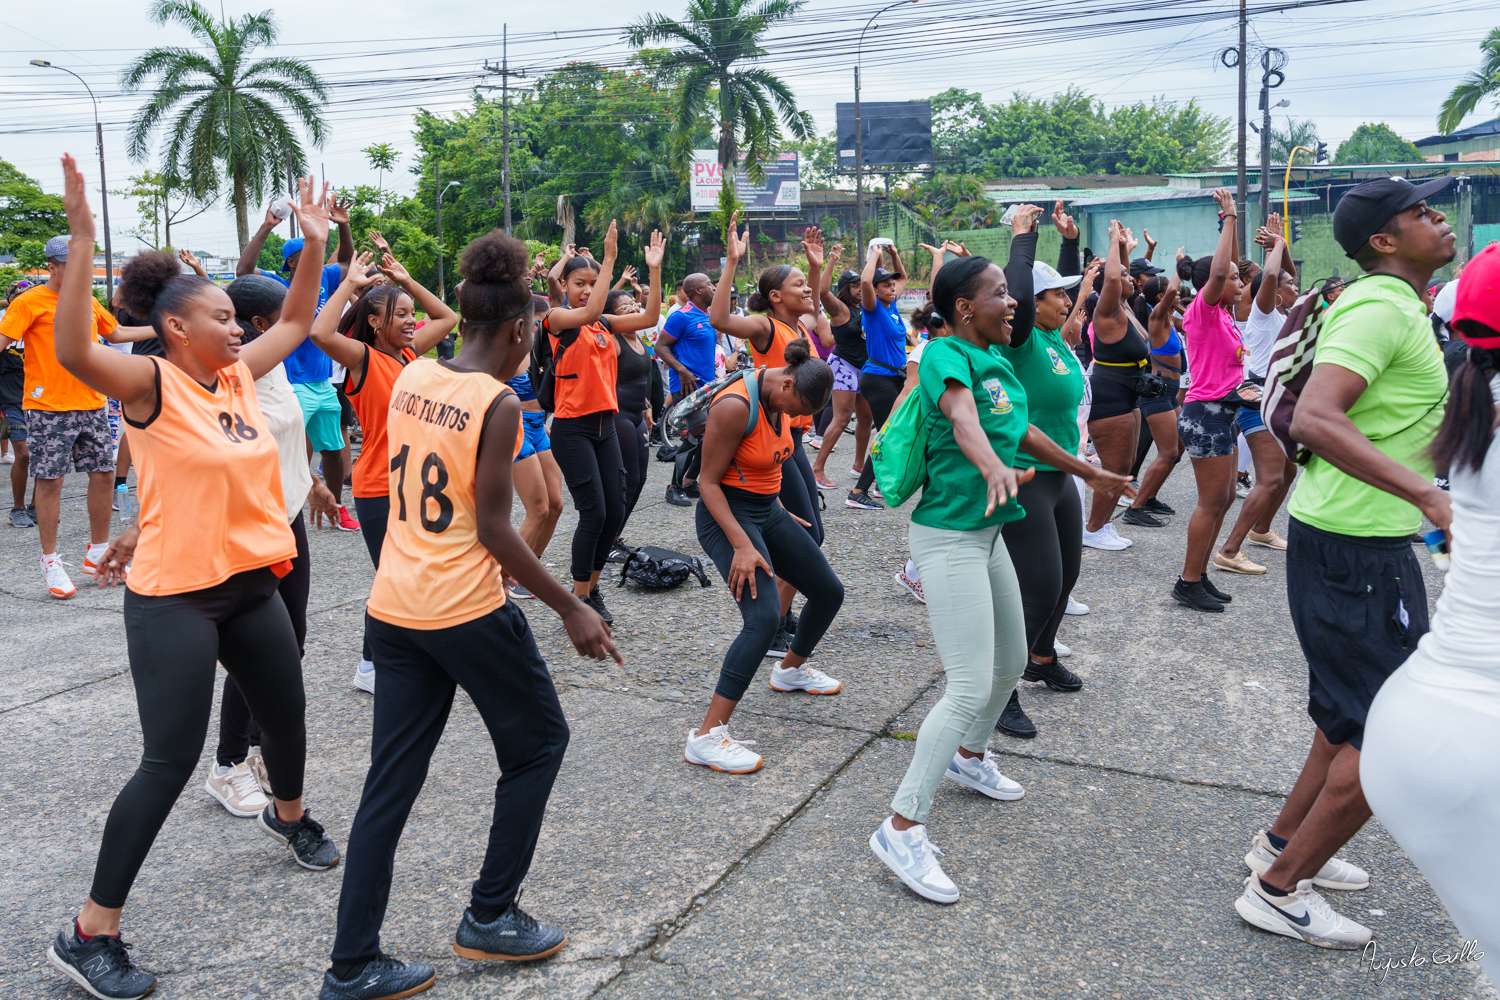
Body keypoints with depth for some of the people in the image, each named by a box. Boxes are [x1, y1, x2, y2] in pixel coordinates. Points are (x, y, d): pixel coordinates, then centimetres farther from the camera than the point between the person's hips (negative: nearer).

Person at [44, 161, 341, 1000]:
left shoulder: (237, 374, 5)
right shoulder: (153, 385, -15)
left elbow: (296, 323, 17)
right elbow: (75, 350, -34)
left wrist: (315, 243, 10)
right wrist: (82, 238, -39)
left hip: (253, 586, 7)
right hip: (174, 600, -7)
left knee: (288, 716, 22)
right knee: (171, 761, -6)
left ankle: (289, 815, 54)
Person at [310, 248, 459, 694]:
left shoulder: (408, 352, 9)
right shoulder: (362, 358, -11)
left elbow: (447, 317, 21)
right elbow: (320, 333, -31)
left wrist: (407, 281, 10)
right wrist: (349, 285, -21)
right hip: (379, 489, -7)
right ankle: (370, 666, 15)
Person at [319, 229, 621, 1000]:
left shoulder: (410, 378, 4)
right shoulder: (498, 404, -14)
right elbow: (492, 528, -15)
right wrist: (572, 609, -9)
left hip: (393, 609, 7)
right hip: (467, 611, -7)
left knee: (391, 779, 13)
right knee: (539, 741, 16)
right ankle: (490, 915, 22)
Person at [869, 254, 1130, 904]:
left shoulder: (996, 358, 11)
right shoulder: (944, 355, -16)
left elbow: (1022, 430, 25)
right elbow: (963, 418, -38)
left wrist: (1089, 472, 34)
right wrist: (993, 466, -58)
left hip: (987, 532, 10)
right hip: (949, 537, -10)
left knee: (1011, 664, 23)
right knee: (971, 689, -15)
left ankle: (969, 757, 49)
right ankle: (901, 828, -9)